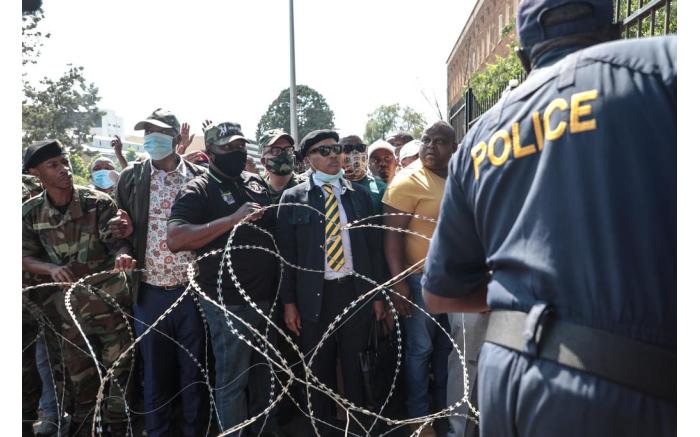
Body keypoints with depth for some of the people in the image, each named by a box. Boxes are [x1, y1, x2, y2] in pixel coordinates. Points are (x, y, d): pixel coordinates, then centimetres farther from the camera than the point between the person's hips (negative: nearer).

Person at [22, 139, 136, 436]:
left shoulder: (98, 202, -10)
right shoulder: (30, 213, -1)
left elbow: (118, 243, -12)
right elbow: (25, 258, 0)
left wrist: (122, 256, -36)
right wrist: (52, 269, -21)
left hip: (110, 299, -3)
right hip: (68, 304, 3)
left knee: (118, 367, 3)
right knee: (79, 373, 17)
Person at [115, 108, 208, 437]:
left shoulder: (201, 177, 0)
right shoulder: (132, 177, 4)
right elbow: (120, 229, 11)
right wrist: (123, 228, -12)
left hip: (193, 291, -1)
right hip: (150, 293, 1)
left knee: (194, 371, 11)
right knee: (154, 372, 13)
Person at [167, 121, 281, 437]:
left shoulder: (257, 183, 10)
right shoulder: (198, 190, -9)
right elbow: (175, 239, -22)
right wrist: (233, 219, -25)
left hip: (267, 295, 7)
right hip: (229, 301, -6)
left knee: (265, 372, 19)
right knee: (232, 379, 6)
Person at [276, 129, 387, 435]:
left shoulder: (359, 194, 6)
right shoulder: (293, 198, -1)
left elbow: (372, 247, 7)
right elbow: (286, 253, -1)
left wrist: (377, 294, 4)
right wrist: (289, 302, -5)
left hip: (355, 291, 2)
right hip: (314, 295, -1)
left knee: (355, 365, 13)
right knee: (319, 368, 13)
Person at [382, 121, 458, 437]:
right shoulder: (408, 181, -12)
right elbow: (392, 233, -16)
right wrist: (398, 281, -21)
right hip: (421, 279, -7)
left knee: (445, 347, 17)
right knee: (420, 349, 3)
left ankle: (443, 406, 35)